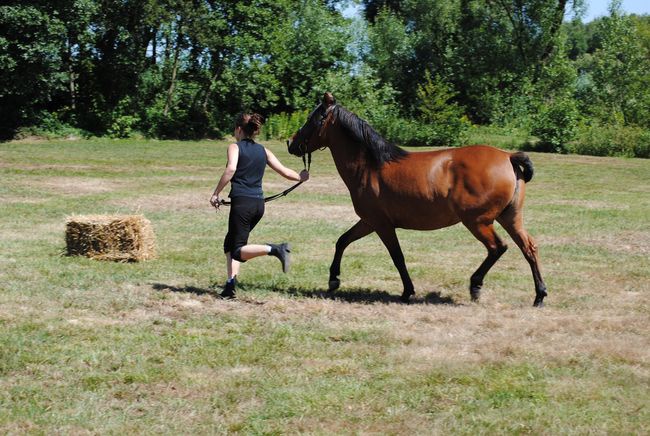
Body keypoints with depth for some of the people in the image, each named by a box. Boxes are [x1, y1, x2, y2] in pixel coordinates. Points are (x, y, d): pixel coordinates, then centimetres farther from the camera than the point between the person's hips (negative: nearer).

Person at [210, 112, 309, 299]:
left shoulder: (235, 147, -2)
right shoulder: (263, 150, 13)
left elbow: (231, 169, -20)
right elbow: (283, 170, 14)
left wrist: (216, 193, -15)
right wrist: (300, 177, 33)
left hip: (242, 202, -7)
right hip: (259, 203, 7)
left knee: (238, 251, -5)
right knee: (230, 242, 20)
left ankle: (275, 249, -27)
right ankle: (230, 283, 9)